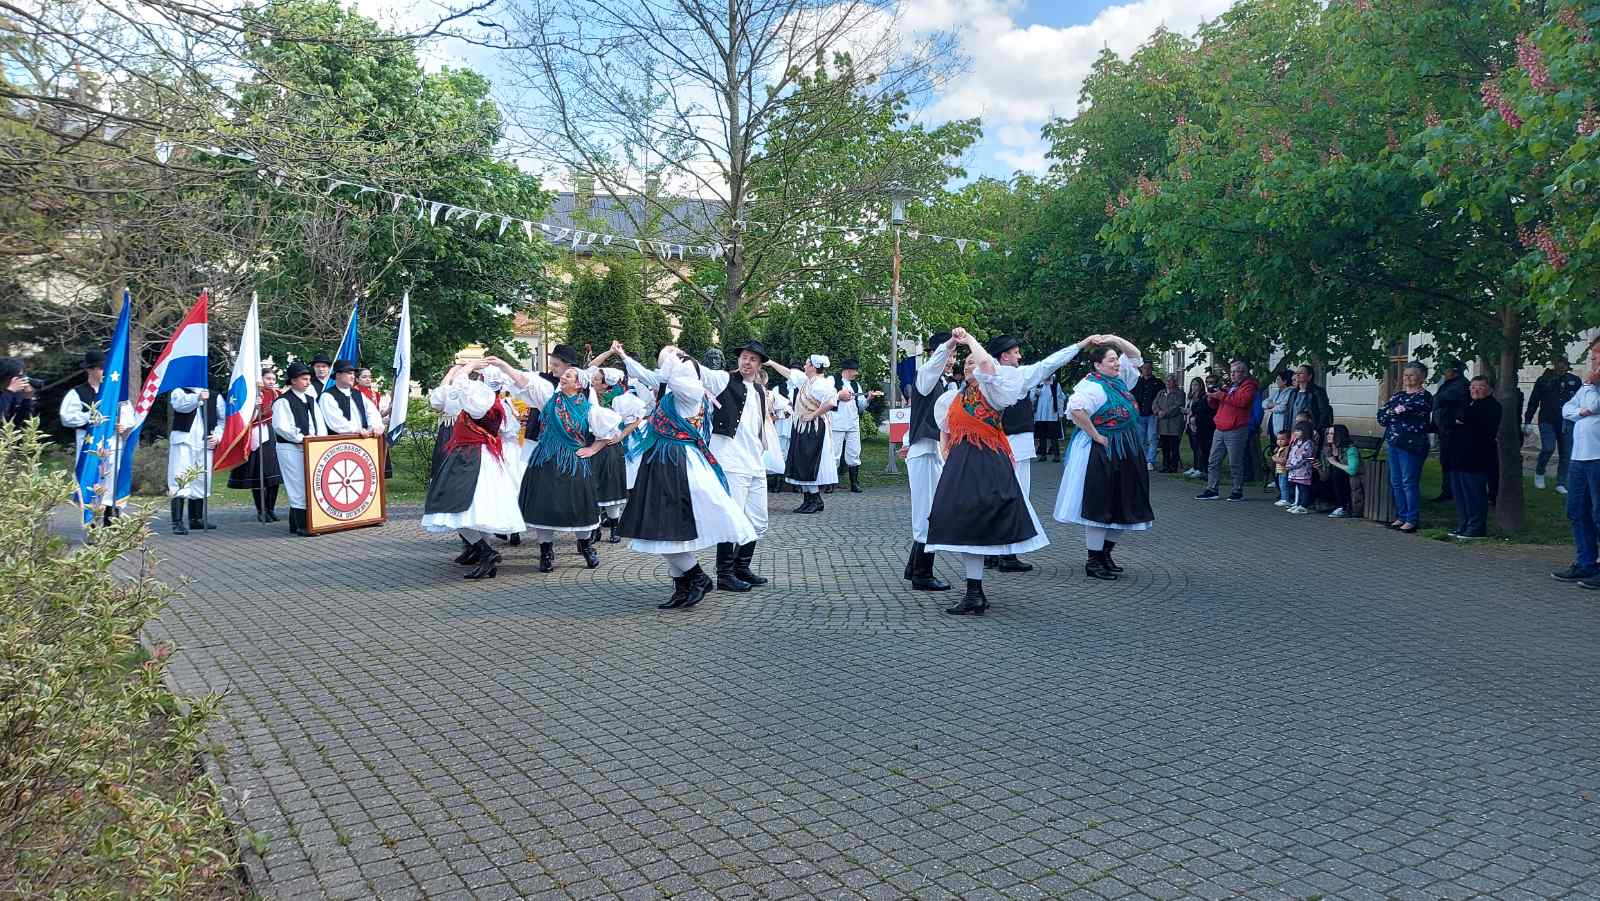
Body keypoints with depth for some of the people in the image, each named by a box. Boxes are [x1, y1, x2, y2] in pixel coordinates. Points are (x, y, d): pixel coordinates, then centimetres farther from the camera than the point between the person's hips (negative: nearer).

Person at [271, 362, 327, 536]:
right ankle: (302, 526, -3)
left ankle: (295, 524, 19)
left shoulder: (311, 399, 16)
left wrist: (319, 437, -3)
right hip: (290, 448, -8)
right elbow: (280, 426, -17)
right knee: (299, 488, -7)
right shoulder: (283, 401, -8)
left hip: (311, 447, 8)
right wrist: (301, 437, -19)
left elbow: (320, 422, 15)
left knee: (312, 485, 9)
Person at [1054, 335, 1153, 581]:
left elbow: (1135, 356, 23)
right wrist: (1096, 436, -23)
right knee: (1100, 505, -4)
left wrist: (1113, 339, 7)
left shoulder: (1119, 380, 11)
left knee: (1123, 505, 12)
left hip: (1125, 454, 9)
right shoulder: (1093, 386, -16)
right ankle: (1093, 562, 3)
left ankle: (1105, 553, 23)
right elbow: (1076, 409, -33)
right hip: (1101, 451, -9)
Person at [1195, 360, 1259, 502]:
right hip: (1220, 430, 8)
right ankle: (1212, 490, 8)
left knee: (1235, 463, -3)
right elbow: (1216, 405, 27)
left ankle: (1238, 491, 6)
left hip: (1236, 430, -8)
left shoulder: (1248, 386, -1)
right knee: (1213, 461, 5)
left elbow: (1243, 401, -20)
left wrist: (1222, 395, -18)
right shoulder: (1229, 386, 22)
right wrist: (1211, 398, 4)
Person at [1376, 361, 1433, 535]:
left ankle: (1411, 520, -1)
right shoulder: (1398, 395, 17)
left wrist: (1392, 413, -3)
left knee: (1409, 482, -6)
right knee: (1395, 482, 10)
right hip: (1393, 442, 7)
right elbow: (1381, 416, 8)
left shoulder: (1423, 396, -4)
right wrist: (1397, 413, -8)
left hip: (1411, 445, -7)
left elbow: (1407, 410, -20)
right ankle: (1401, 517, 19)